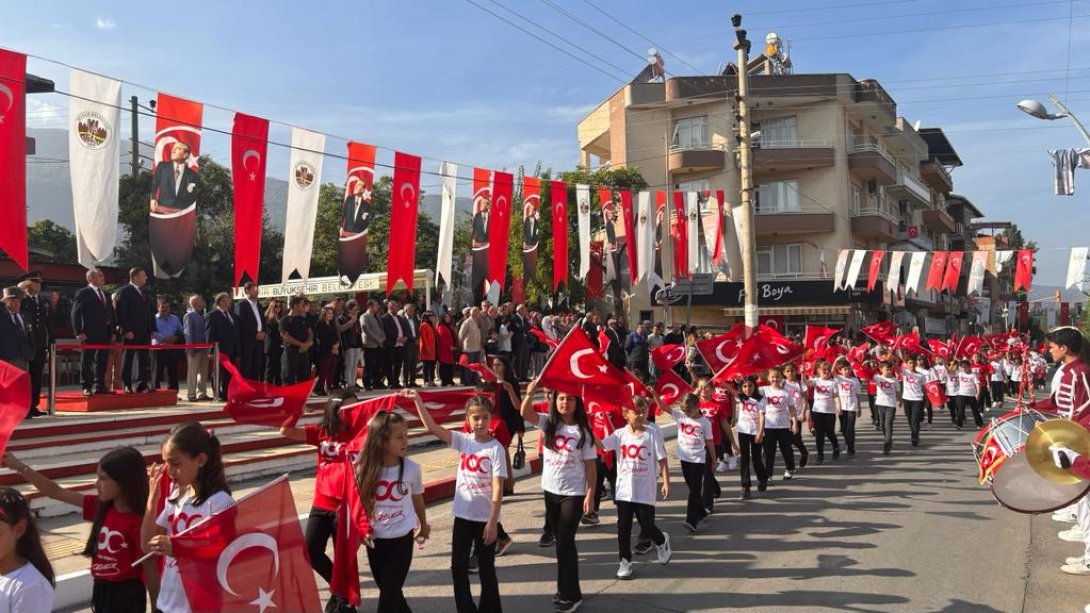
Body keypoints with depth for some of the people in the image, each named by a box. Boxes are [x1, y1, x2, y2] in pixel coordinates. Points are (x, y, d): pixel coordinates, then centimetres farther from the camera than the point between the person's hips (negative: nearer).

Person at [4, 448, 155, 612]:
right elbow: (56, 492, 4)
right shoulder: (101, 507, 0)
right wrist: (20, 467, -2)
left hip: (126, 596, -8)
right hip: (101, 591, 8)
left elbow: (151, 569, -15)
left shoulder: (138, 522, -20)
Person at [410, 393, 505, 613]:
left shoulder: (495, 448, -11)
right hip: (463, 515, 4)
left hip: (485, 518, -3)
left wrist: (492, 522, -16)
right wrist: (418, 400, -18)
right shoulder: (463, 441, 0)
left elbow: (498, 488, -13)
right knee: (458, 566, 8)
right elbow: (432, 427, -8)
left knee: (486, 568, 10)